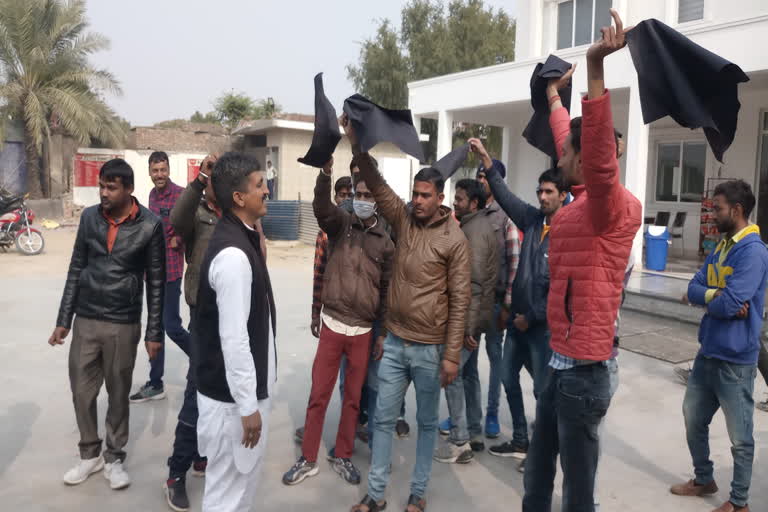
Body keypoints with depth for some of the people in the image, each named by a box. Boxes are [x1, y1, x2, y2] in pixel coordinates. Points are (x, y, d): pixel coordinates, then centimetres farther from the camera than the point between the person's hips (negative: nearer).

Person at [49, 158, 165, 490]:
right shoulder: (89, 217, 1)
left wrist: (154, 332, -5)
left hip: (123, 325, -3)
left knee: (119, 394, 9)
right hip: (85, 321, 3)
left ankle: (114, 458, 27)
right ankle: (90, 454, 30)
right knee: (82, 391, 10)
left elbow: (156, 282, -4)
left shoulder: (149, 225, -9)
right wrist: (63, 320, 6)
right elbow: (76, 269, 7)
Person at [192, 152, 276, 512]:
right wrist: (248, 405, -20)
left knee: (242, 477, 24)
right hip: (233, 395, -9)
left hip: (243, 388, 10)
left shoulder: (241, 237, 7)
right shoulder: (233, 254, -26)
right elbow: (233, 338, -26)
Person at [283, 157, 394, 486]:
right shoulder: (340, 224, 0)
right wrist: (326, 172, -40)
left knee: (353, 398, 13)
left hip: (363, 331, 1)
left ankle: (342, 457, 30)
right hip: (332, 325, -1)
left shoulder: (385, 242, 2)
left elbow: (388, 289, 5)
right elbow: (321, 207, -23)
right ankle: (308, 460, 22)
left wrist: (384, 332, 4)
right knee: (318, 395, 7)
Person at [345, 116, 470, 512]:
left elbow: (459, 301, -11)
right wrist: (356, 139, -21)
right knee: (383, 419, 11)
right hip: (394, 342, 4)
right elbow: (376, 182, -7)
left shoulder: (454, 239, -10)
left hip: (430, 348, -4)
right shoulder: (403, 219, 2)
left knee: (427, 422, 12)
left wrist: (452, 354, -13)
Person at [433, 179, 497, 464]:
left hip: (468, 317, -10)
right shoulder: (477, 226, 14)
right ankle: (473, 430, 28)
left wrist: (467, 326, -23)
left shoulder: (474, 230, -17)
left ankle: (460, 442, 3)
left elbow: (474, 282, -23)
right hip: (472, 316, 10)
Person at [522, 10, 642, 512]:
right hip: (560, 363, 9)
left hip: (583, 370, -9)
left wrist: (596, 67, -44)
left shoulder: (616, 206, -15)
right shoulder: (583, 201, 9)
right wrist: (554, 97, 41)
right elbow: (570, 142, 26)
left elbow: (599, 158, -37)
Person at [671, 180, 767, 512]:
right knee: (693, 419, 19)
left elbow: (731, 303, -26)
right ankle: (704, 480, 38)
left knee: (740, 436, 8)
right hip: (707, 353, 8)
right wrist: (718, 296, -16)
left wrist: (706, 297, -7)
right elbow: (693, 289, 2)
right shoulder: (719, 249, 9)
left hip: (735, 360, -8)